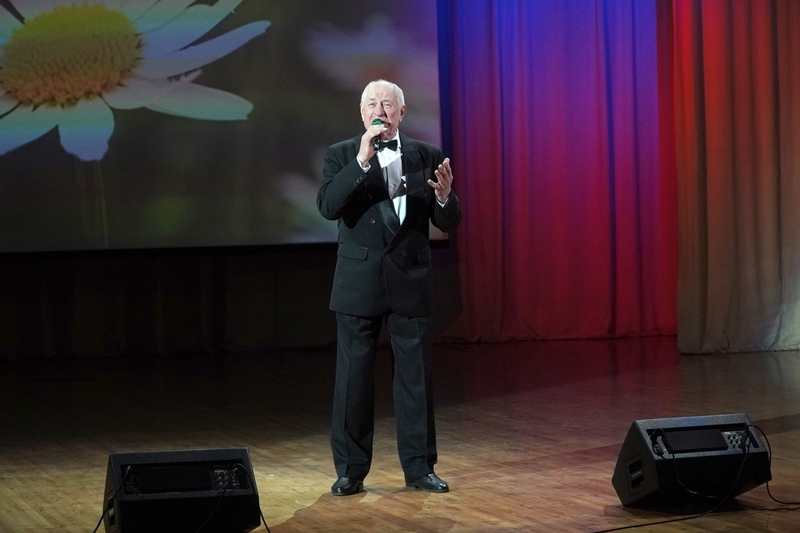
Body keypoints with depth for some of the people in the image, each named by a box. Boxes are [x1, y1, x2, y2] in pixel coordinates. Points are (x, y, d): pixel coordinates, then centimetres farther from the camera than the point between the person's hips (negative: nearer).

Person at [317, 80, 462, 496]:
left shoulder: (427, 157, 5)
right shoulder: (342, 156, 1)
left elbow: (448, 223, 3)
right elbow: (328, 207, -15)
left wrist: (444, 196, -19)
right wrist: (362, 160, -22)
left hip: (410, 281, 1)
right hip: (359, 282, -1)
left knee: (415, 377, 5)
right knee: (353, 378, 2)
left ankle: (419, 467, 14)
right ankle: (350, 471, 10)